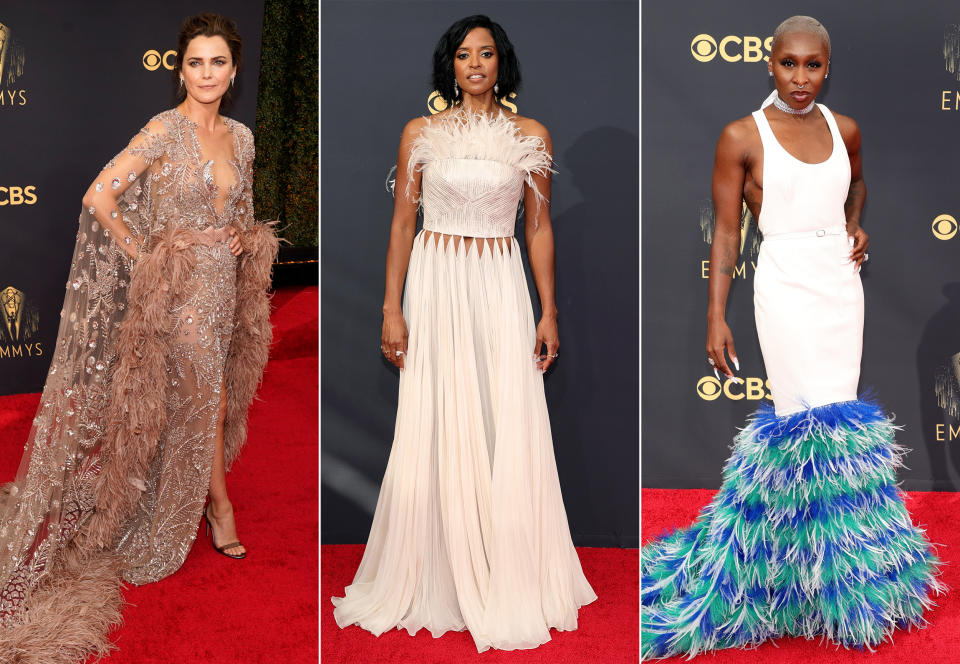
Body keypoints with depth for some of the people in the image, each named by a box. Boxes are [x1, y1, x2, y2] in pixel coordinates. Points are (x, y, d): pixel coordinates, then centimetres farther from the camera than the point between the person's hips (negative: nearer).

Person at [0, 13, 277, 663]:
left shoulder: (242, 136, 6)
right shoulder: (164, 130, -14)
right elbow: (100, 196, -18)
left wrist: (245, 236, 5)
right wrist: (142, 255, -13)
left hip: (224, 284, 6)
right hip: (179, 288, -6)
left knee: (206, 401, 13)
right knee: (204, 400, 3)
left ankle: (188, 505, 29)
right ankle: (219, 504, 24)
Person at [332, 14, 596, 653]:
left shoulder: (531, 136, 6)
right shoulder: (421, 133, 5)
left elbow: (539, 228, 8)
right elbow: (402, 223, 5)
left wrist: (549, 312, 3)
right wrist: (392, 308, -2)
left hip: (501, 288, 0)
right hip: (436, 286, 0)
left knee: (508, 434, 0)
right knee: (435, 434, 1)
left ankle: (508, 584, 13)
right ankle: (433, 582, 15)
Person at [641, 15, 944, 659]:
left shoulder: (845, 129, 8)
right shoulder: (742, 137, -6)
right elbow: (726, 230, -4)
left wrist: (857, 226, 8)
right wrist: (716, 316, -8)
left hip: (843, 284, 5)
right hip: (786, 287, -5)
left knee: (838, 418, 6)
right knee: (815, 425, -9)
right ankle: (830, 573, 4)